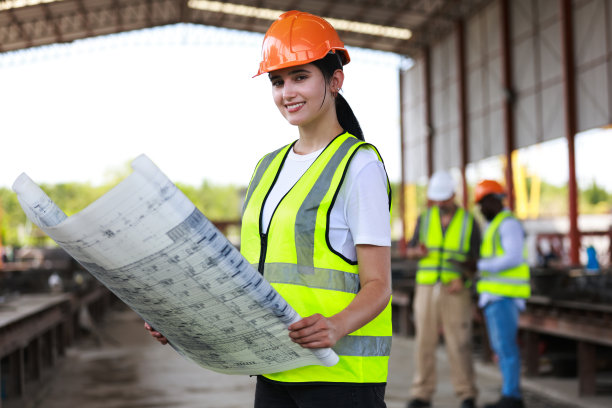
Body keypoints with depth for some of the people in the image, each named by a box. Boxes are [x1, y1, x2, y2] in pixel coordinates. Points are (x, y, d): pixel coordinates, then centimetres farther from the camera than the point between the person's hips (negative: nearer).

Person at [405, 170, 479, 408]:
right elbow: (410, 252, 9)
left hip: (456, 291, -2)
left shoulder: (469, 222, -1)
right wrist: (418, 252, -16)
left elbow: (476, 260, 0)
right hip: (427, 289, 2)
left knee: (459, 344, -4)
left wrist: (463, 279, -20)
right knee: (425, 341, 0)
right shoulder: (425, 218, 6)